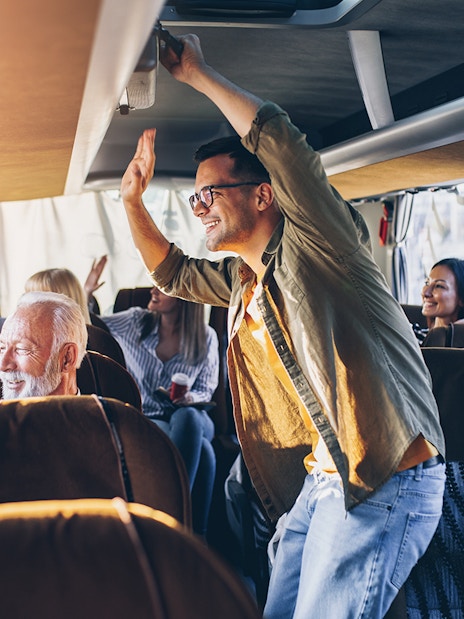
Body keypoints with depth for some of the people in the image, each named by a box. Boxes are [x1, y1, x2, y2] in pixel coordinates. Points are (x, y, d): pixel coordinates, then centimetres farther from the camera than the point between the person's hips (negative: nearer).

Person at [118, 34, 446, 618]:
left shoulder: (313, 242, -9)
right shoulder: (241, 280, 15)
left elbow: (279, 139, -22)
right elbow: (171, 271, 33)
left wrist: (197, 75, -11)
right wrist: (133, 198, 22)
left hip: (386, 481, -9)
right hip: (320, 477, 9)